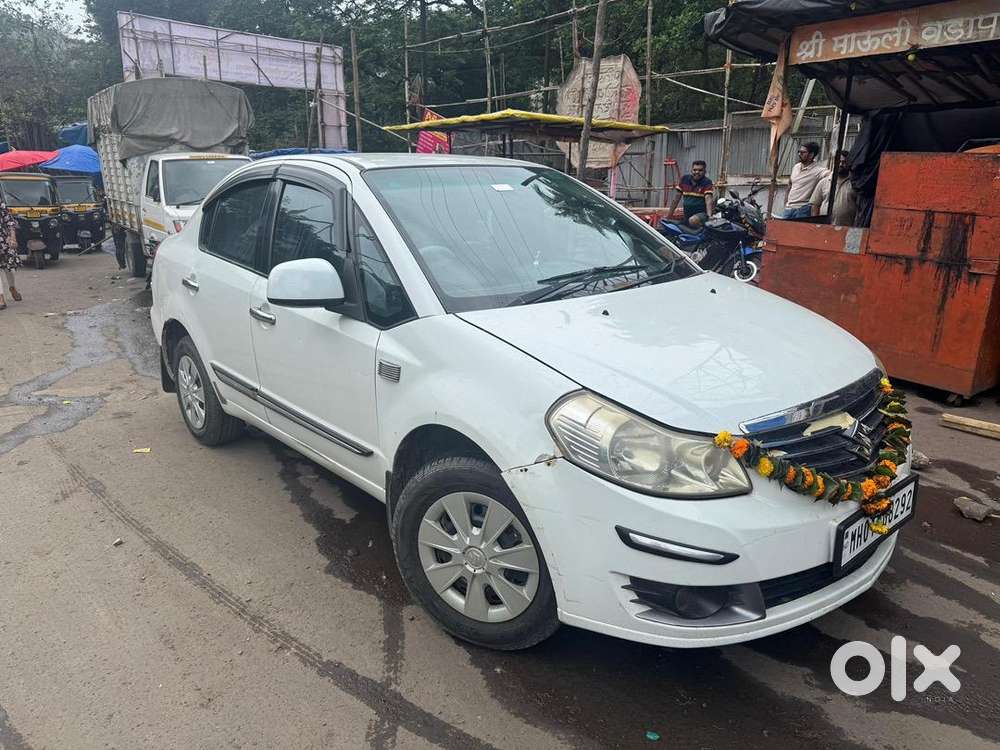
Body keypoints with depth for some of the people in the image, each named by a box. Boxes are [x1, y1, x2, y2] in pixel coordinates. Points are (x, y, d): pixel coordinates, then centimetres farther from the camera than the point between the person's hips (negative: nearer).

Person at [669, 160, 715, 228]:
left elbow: (708, 199, -21)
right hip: (686, 216, 6)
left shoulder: (707, 183, -6)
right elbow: (677, 198, 11)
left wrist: (709, 216, -38)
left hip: (702, 213, -6)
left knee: (693, 221, -37)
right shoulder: (684, 179, 7)